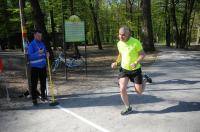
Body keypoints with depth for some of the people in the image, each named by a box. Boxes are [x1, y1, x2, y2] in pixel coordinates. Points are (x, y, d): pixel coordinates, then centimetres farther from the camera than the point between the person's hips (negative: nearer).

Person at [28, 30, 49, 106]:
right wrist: (38, 53, -32)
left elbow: (45, 52, 18)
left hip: (43, 66, 6)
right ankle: (34, 99, 6)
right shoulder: (31, 45, -9)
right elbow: (30, 56, -18)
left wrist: (47, 54, -5)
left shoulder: (42, 43, 12)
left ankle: (43, 96, 29)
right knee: (34, 84, -2)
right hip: (35, 67, -6)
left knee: (43, 82, 14)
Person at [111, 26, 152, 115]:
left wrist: (136, 63, -30)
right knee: (122, 89, -11)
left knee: (139, 91, 5)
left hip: (135, 70, -3)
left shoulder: (135, 42, -19)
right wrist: (116, 62, -2)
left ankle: (145, 79, 37)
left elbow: (143, 54, -14)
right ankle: (128, 108, 11)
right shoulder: (119, 43, -2)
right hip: (124, 69, 4)